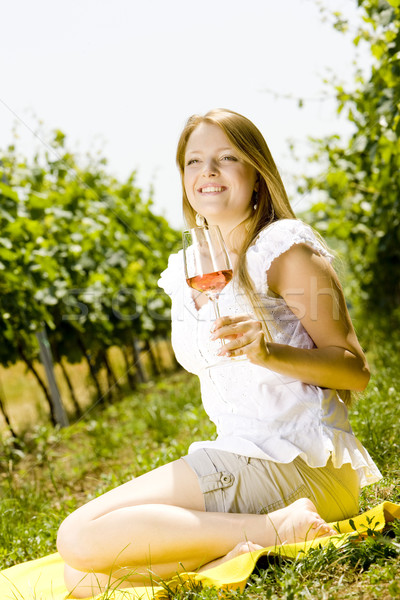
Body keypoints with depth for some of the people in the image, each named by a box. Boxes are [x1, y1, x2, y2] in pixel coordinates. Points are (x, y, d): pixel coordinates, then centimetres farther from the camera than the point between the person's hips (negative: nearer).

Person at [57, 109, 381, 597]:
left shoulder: (285, 248, -7)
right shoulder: (187, 271, 15)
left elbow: (355, 369, -9)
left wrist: (269, 352, -25)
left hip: (299, 465, -9)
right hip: (236, 459, 9)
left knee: (79, 540, -19)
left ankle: (272, 530, -15)